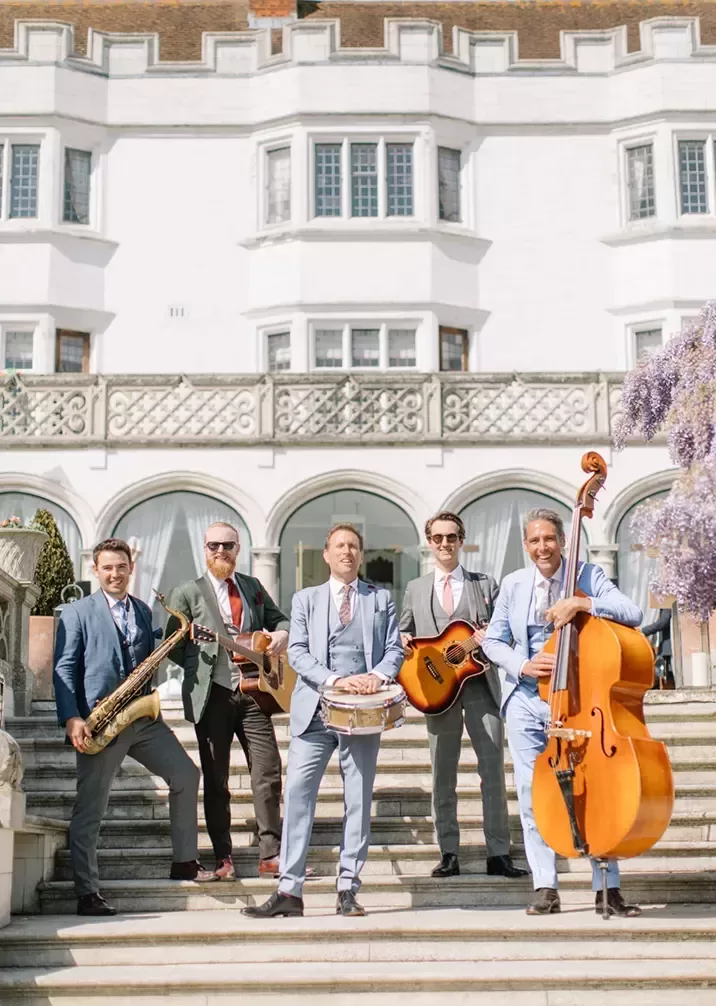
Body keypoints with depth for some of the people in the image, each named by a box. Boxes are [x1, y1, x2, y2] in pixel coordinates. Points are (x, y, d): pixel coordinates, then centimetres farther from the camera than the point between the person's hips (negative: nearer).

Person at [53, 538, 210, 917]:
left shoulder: (144, 612, 16)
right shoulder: (76, 614, 1)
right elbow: (64, 669, -5)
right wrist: (72, 719, -18)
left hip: (144, 718, 5)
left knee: (186, 776, 4)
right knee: (89, 810, -2)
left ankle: (184, 862, 16)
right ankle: (87, 894, 2)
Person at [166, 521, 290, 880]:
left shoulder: (253, 587, 15)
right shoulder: (188, 593, 4)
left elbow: (279, 619, 22)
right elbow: (173, 646, 0)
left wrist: (282, 634, 0)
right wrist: (202, 669, -10)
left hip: (252, 690, 3)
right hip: (212, 694, -3)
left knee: (269, 771, -3)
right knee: (215, 779, 3)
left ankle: (270, 855, 2)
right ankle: (223, 858, 11)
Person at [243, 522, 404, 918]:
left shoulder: (381, 599, 15)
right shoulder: (305, 599, 12)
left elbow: (394, 648, 9)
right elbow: (297, 652, 2)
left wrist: (379, 675, -13)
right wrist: (334, 680, -13)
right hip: (315, 709, -1)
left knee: (359, 799, 2)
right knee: (297, 794, -7)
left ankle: (348, 890, 8)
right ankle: (289, 890, -4)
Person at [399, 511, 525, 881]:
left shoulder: (485, 584, 11)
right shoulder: (415, 589, 14)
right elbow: (404, 633, 16)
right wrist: (403, 642, -6)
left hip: (480, 682, -1)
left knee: (493, 769, -5)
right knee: (443, 775, 3)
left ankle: (498, 854, -2)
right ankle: (449, 854, 9)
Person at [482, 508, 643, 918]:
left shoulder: (588, 576, -2)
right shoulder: (514, 584, 5)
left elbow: (633, 613, -15)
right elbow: (493, 641, 10)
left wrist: (582, 603, -26)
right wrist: (522, 666, -8)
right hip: (526, 701, 3)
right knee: (533, 794, 2)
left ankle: (608, 888, 5)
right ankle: (546, 888, 9)